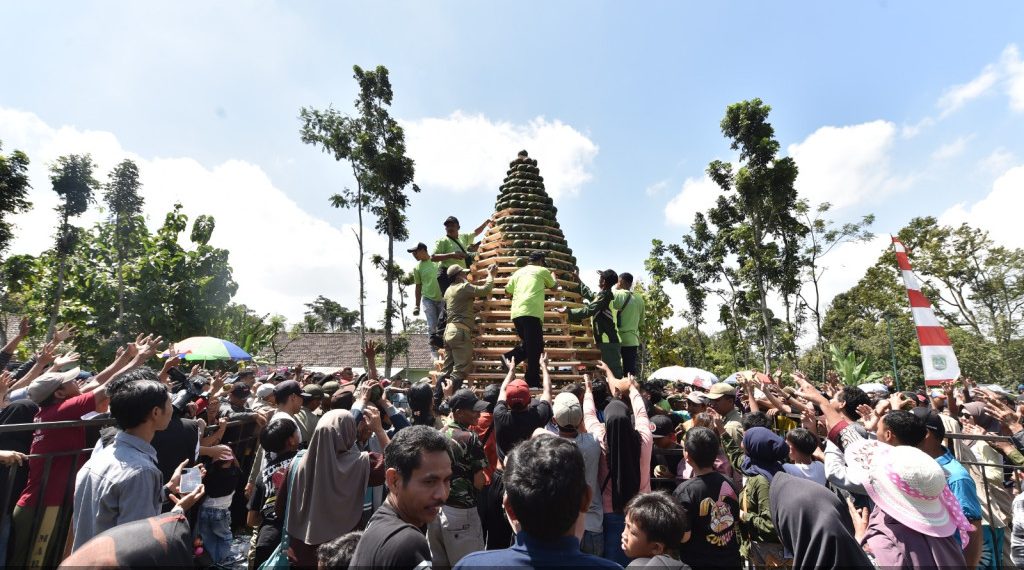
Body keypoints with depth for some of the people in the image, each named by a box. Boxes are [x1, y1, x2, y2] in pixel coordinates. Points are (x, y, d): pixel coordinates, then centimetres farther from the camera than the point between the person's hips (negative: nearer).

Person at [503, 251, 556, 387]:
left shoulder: (519, 272, 23)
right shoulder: (542, 270, 13)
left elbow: (508, 292, 23)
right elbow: (552, 286, 30)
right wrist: (553, 276, 50)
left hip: (516, 313, 6)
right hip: (531, 313, -6)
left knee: (527, 345, 18)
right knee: (535, 348, -3)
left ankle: (509, 358, -4)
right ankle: (533, 383, -4)